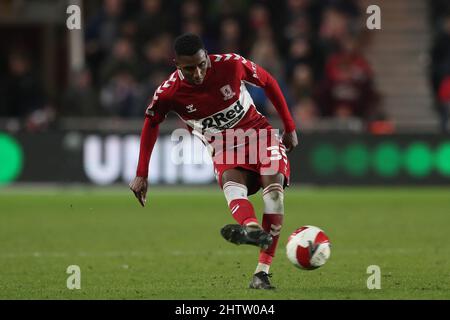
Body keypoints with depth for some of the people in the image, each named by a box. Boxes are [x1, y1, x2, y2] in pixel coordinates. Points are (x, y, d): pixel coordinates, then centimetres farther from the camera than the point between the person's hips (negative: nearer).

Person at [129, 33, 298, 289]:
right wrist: (142, 175, 3)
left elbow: (268, 82, 1)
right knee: (231, 181, -34)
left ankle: (263, 272, -29)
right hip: (224, 148, -1)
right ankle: (252, 228, -70)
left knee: (274, 185, -26)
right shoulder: (169, 93, -16)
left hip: (258, 133, 1)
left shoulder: (231, 64, -17)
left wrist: (290, 127, 4)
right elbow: (151, 125, 3)